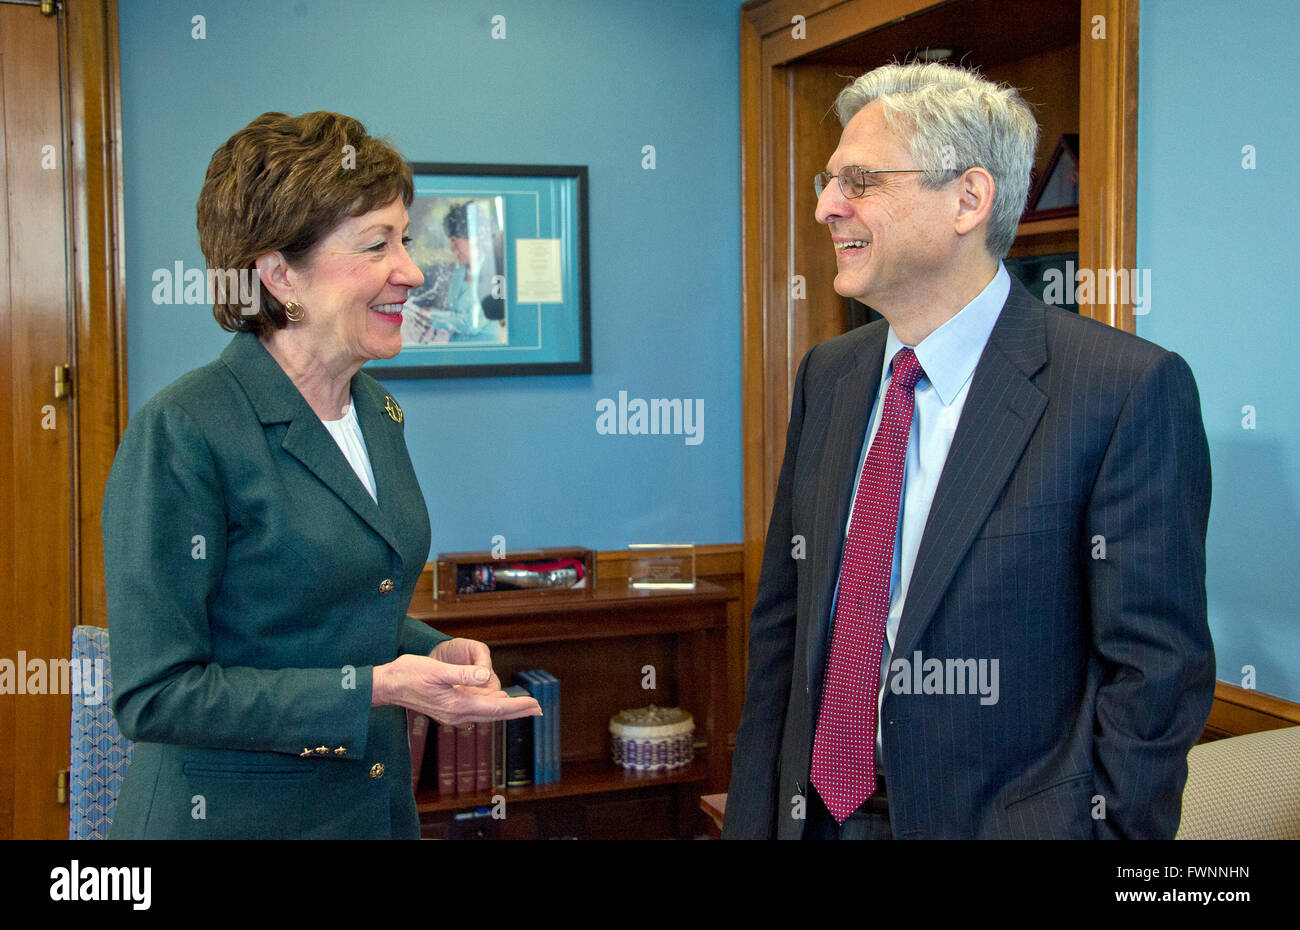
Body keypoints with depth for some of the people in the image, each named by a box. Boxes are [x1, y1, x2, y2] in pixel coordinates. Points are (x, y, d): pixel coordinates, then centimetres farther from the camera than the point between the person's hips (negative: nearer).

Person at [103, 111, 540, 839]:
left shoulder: (378, 413, 4)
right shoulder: (182, 433, -19)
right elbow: (153, 695, -19)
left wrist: (434, 652, -3)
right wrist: (373, 688, -24)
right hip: (231, 813, -7)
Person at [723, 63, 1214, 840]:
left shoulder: (1132, 390, -15)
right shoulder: (827, 376, 5)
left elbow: (1156, 671, -14)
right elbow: (783, 622, 7)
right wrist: (753, 819, 4)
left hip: (1004, 818, -5)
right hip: (817, 813, 6)